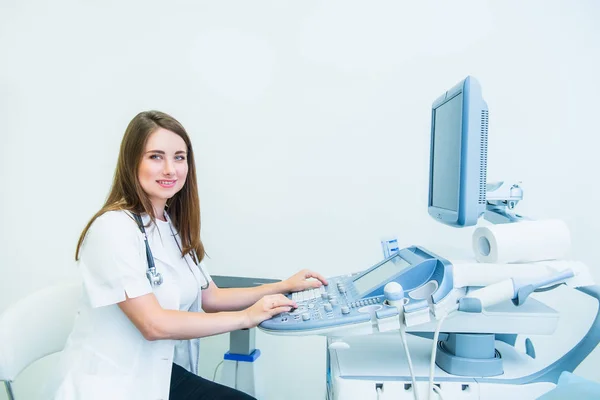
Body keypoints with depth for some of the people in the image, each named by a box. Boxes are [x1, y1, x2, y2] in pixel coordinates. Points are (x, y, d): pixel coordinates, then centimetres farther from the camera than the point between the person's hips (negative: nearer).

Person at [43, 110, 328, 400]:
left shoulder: (174, 226, 6)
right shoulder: (114, 227, -20)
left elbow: (210, 297, 8)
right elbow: (153, 324, -24)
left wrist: (283, 287, 1)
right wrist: (247, 317, -20)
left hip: (160, 373, 7)